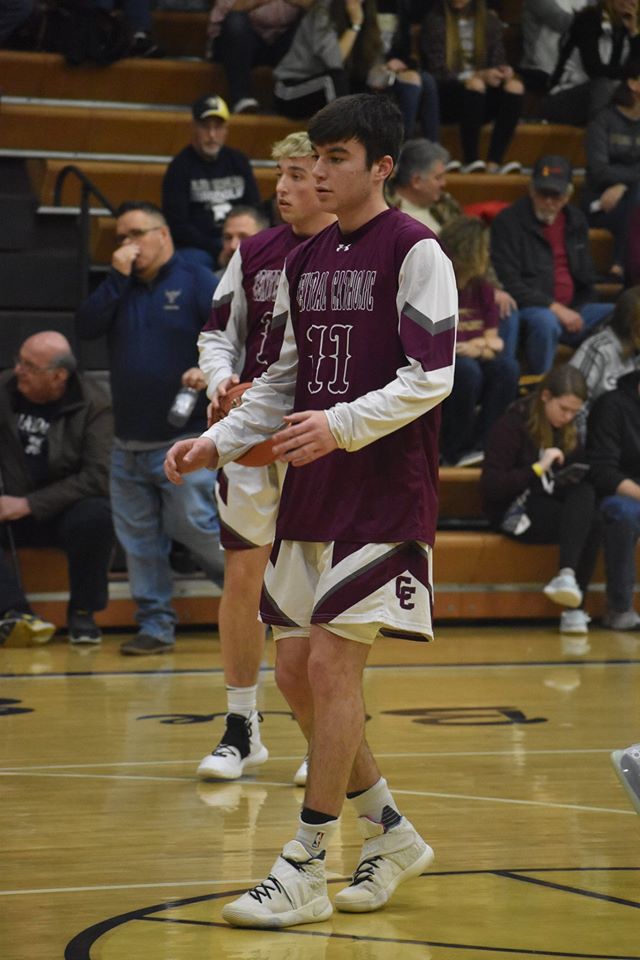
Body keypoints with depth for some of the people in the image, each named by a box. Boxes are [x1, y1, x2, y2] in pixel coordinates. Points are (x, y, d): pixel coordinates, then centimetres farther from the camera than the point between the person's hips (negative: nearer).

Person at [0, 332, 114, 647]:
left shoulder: (94, 403, -9)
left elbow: (99, 477, -17)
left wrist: (29, 504, -20)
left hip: (66, 511, -2)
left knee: (96, 514, -34)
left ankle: (82, 612, -12)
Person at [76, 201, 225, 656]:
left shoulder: (196, 281, -3)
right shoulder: (119, 288, 13)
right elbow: (86, 326, -1)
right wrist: (117, 277, -8)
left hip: (183, 442, -6)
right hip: (128, 444, 6)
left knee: (198, 528, -8)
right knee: (140, 541, 5)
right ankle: (156, 625, 12)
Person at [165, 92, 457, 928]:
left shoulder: (413, 251, -8)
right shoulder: (303, 262, 13)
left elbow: (430, 377, -15)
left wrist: (344, 425, -25)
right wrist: (219, 441, 7)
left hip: (385, 500, -8)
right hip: (309, 498, 8)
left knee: (331, 665, -11)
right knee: (296, 671, 6)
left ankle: (305, 873, -4)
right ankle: (391, 834, 24)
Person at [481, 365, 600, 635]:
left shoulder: (567, 429, 12)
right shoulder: (513, 425, -8)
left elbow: (579, 472, 16)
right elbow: (490, 486, -15)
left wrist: (578, 476, -8)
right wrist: (538, 468, -23)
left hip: (556, 507, 6)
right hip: (516, 512, -6)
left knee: (585, 495, -28)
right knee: (588, 521, -30)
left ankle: (570, 586, -35)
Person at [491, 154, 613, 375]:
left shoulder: (576, 220, 15)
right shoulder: (509, 222, -6)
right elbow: (509, 284, -13)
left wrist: (577, 312, 9)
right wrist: (555, 308, -19)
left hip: (570, 309, 6)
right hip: (528, 309, -6)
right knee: (545, 322, -40)